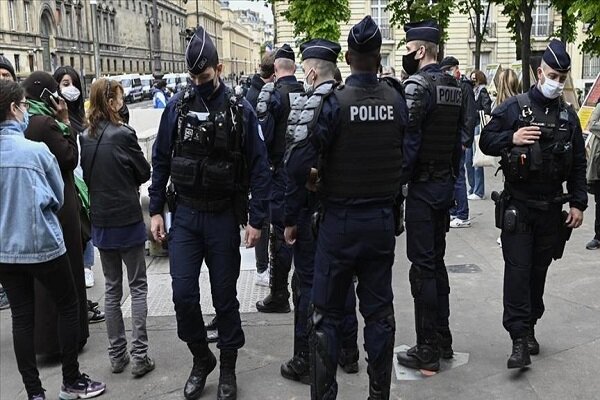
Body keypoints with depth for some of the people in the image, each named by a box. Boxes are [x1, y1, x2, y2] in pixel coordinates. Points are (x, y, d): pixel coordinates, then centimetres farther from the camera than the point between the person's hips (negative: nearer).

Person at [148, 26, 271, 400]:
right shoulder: (177, 106, 0)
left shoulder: (240, 110, -7)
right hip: (185, 215, 2)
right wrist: (156, 210, 3)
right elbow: (161, 160, 7)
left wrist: (256, 221, -8)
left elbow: (259, 168, -5)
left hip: (224, 217, -2)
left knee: (225, 295, 8)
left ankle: (228, 368, 25)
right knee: (183, 293, 0)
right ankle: (201, 360, 24)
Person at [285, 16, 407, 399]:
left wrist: (291, 217, -6)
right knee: (379, 310, 14)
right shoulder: (397, 99, -1)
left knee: (327, 313, 8)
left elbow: (299, 163, -17)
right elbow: (404, 158, 3)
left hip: (340, 220, -4)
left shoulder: (332, 101, -14)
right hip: (383, 219, 4)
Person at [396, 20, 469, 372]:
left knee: (423, 267, -3)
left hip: (422, 187, -8)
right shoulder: (456, 87, 11)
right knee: (437, 261, 16)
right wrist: (452, 175, 16)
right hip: (446, 184, 8)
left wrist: (396, 182, -12)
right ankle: (443, 340, 25)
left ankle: (428, 351, 5)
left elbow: (408, 140, -19)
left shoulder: (418, 85, -14)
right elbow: (463, 135, 13)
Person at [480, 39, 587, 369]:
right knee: (518, 270, -7)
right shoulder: (513, 108, -3)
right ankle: (520, 339, -5)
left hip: (552, 208, 4)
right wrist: (511, 138, -19)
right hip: (518, 206, -3)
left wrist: (577, 203, 6)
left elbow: (578, 164, 11)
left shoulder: (568, 116, 8)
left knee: (539, 270, 11)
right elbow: (486, 142, -1)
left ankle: (529, 328, 25)